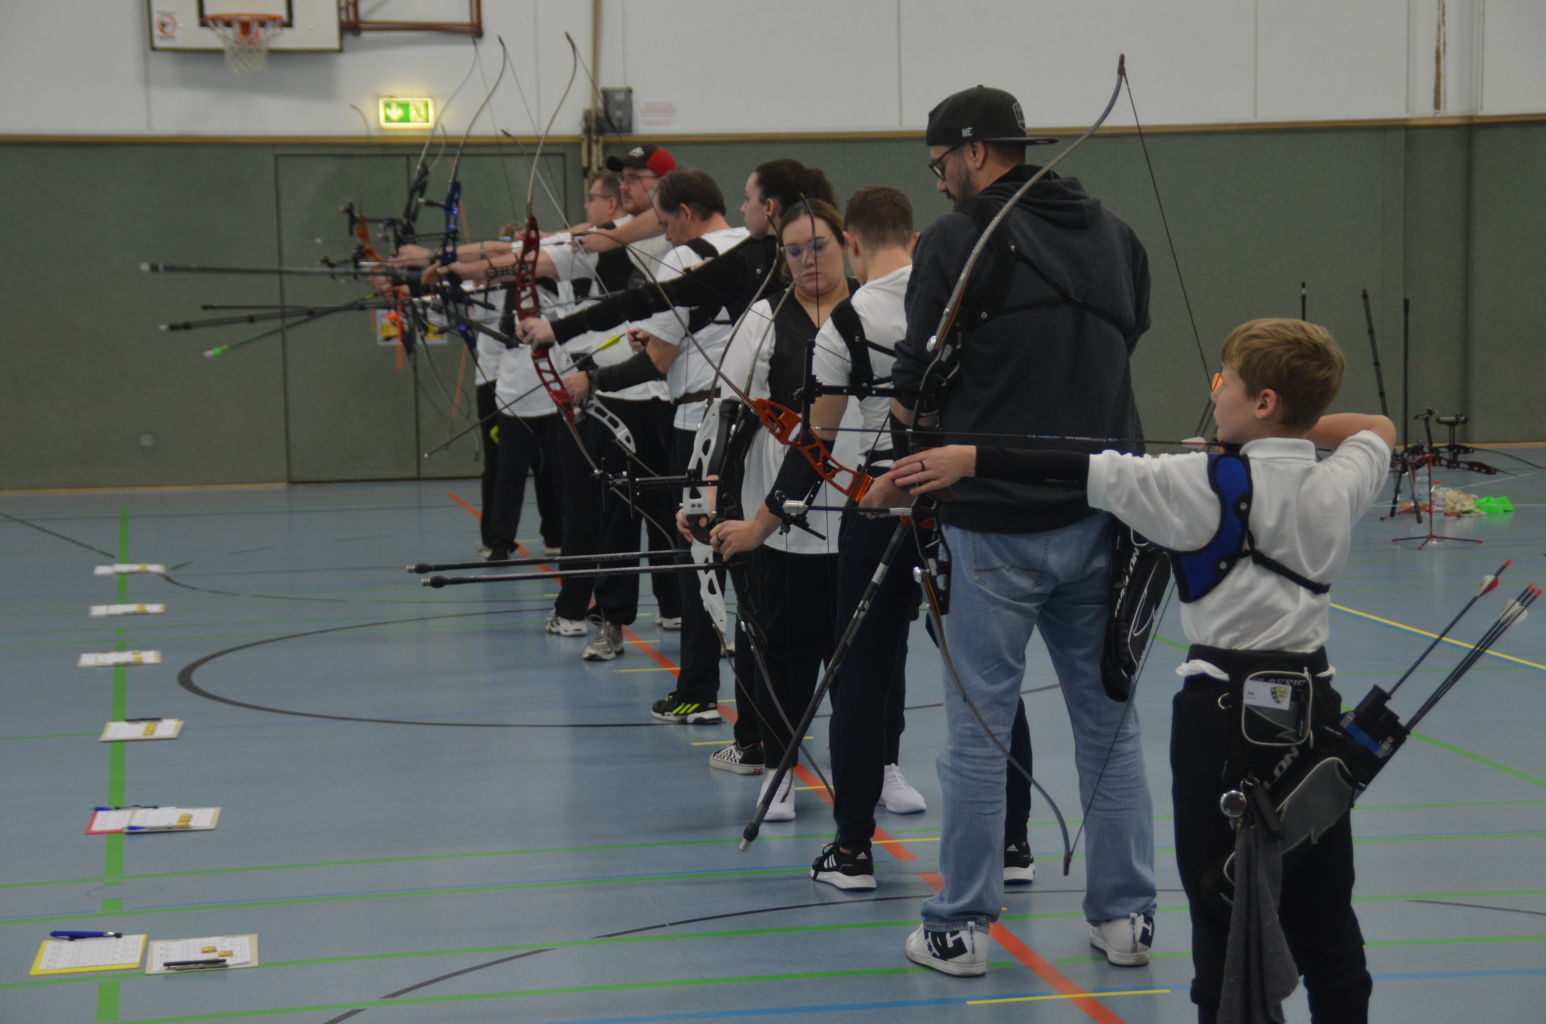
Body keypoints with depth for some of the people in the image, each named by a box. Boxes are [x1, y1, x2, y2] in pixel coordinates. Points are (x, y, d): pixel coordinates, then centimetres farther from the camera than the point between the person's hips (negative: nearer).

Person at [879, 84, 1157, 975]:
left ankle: (961, 929, 10)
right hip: (1099, 518, 5)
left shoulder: (959, 240, -7)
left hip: (994, 524, -5)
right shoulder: (1115, 237, 10)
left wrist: (899, 476, 11)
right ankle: (1127, 917, 18)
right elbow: (1128, 341, 14)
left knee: (978, 732, 3)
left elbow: (919, 384, -5)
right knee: (1109, 720, 12)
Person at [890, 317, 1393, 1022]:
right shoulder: (1338, 485, 3)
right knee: (1322, 913, 14)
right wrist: (1302, 426, 22)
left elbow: (1086, 473, -15)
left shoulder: (1208, 485, -13)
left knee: (1222, 910, 3)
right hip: (1312, 700, 5)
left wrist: (972, 459, -11)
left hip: (1223, 708, -5)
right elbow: (1377, 429, 25)